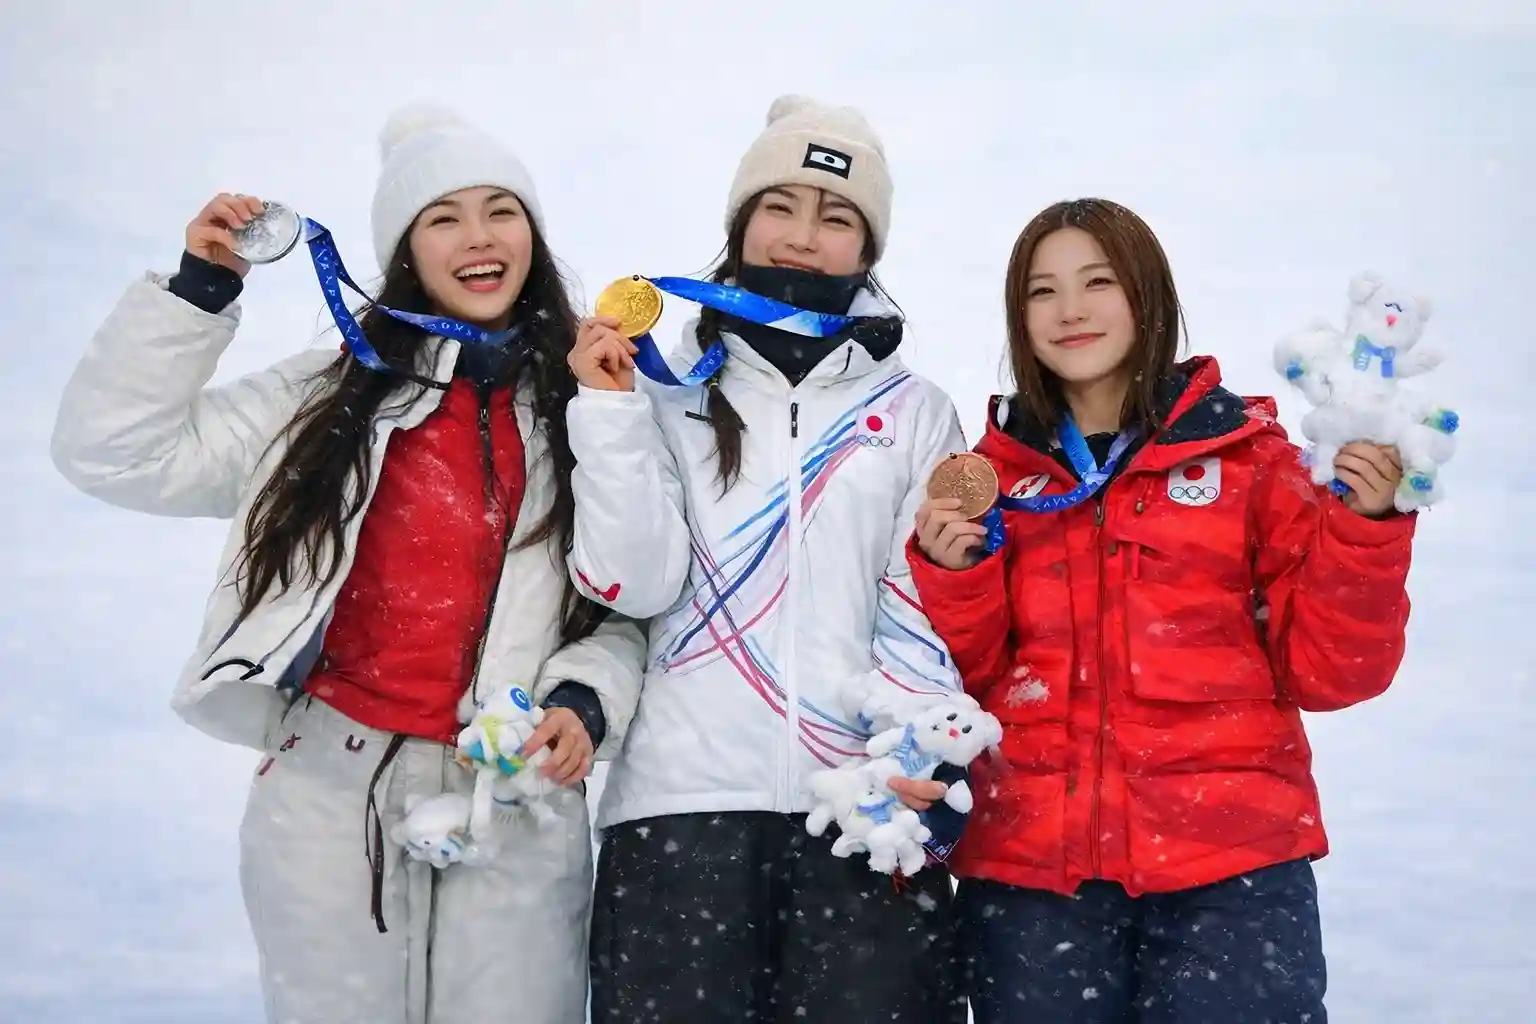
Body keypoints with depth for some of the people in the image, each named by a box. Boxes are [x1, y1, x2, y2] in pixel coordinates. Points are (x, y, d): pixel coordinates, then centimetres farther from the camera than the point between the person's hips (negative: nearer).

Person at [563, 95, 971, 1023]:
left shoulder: (916, 412, 11)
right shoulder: (670, 390, 8)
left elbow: (928, 604, 5)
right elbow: (636, 584, -2)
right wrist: (611, 412, -8)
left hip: (866, 807, 1)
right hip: (683, 800, 0)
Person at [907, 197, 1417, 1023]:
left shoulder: (1248, 455, 3)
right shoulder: (994, 473, 8)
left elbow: (1326, 668, 1)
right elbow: (965, 680, 8)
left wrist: (1364, 527, -12)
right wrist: (953, 574, -8)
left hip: (1229, 862, -1)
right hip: (1029, 865, 2)